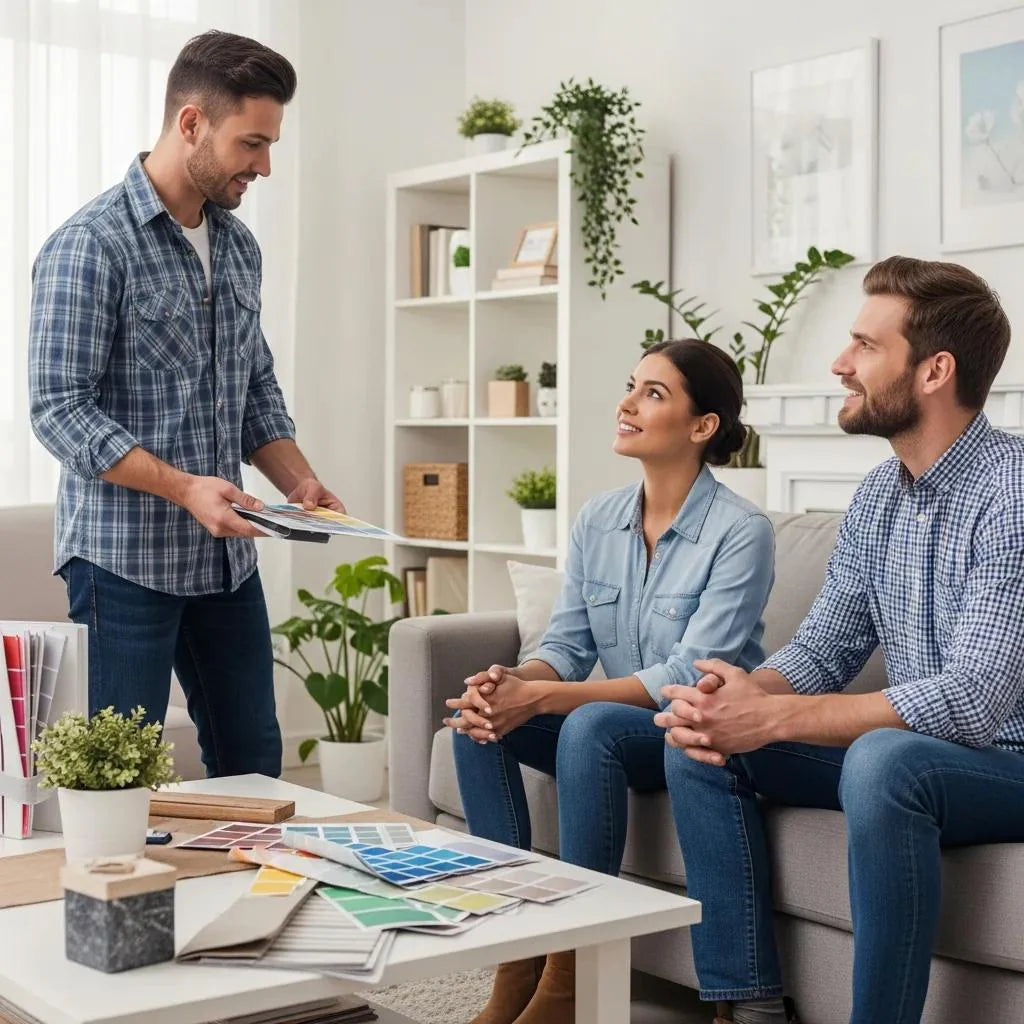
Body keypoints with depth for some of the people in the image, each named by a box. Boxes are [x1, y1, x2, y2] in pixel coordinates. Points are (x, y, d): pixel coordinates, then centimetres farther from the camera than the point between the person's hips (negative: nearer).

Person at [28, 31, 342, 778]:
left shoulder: (239, 247, 10)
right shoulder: (91, 246, -13)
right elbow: (60, 410, -17)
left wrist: (299, 483, 0)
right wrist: (184, 488, -25)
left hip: (227, 558, 7)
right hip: (125, 558, -7)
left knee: (253, 763, 14)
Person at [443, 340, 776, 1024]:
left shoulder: (741, 531, -16)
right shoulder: (597, 522, 4)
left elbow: (691, 675, -22)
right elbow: (566, 647, 3)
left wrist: (540, 698, -29)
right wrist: (506, 684, -22)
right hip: (622, 734, 7)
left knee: (592, 724, -34)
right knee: (479, 719, -15)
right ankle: (518, 952, -14)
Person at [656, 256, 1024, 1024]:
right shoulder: (880, 495, 6)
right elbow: (821, 651, 7)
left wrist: (772, 717, -28)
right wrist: (735, 696, -16)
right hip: (911, 752, 8)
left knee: (882, 759, -37)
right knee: (701, 747, -3)